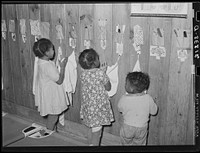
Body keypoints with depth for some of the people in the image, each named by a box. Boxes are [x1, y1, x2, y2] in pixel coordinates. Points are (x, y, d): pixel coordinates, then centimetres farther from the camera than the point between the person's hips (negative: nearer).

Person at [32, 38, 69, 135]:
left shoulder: (41, 61, -1)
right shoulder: (48, 66, -30)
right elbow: (59, 80, -22)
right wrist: (62, 67, -18)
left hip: (48, 93, 9)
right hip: (51, 95, -9)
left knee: (52, 115, 24)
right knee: (53, 115, 8)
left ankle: (53, 130, 39)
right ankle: (48, 133, 23)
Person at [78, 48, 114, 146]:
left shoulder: (83, 73, -2)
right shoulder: (100, 73, -18)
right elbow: (108, 88, -4)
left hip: (87, 107, 6)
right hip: (98, 108, -6)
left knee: (91, 130, 23)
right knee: (96, 132, 5)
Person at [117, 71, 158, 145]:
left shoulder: (124, 99, -23)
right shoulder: (148, 98, -21)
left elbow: (120, 109, -3)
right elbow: (154, 111, -5)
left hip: (128, 127, -1)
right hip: (142, 128, 2)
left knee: (126, 143, 25)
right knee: (140, 143, 25)